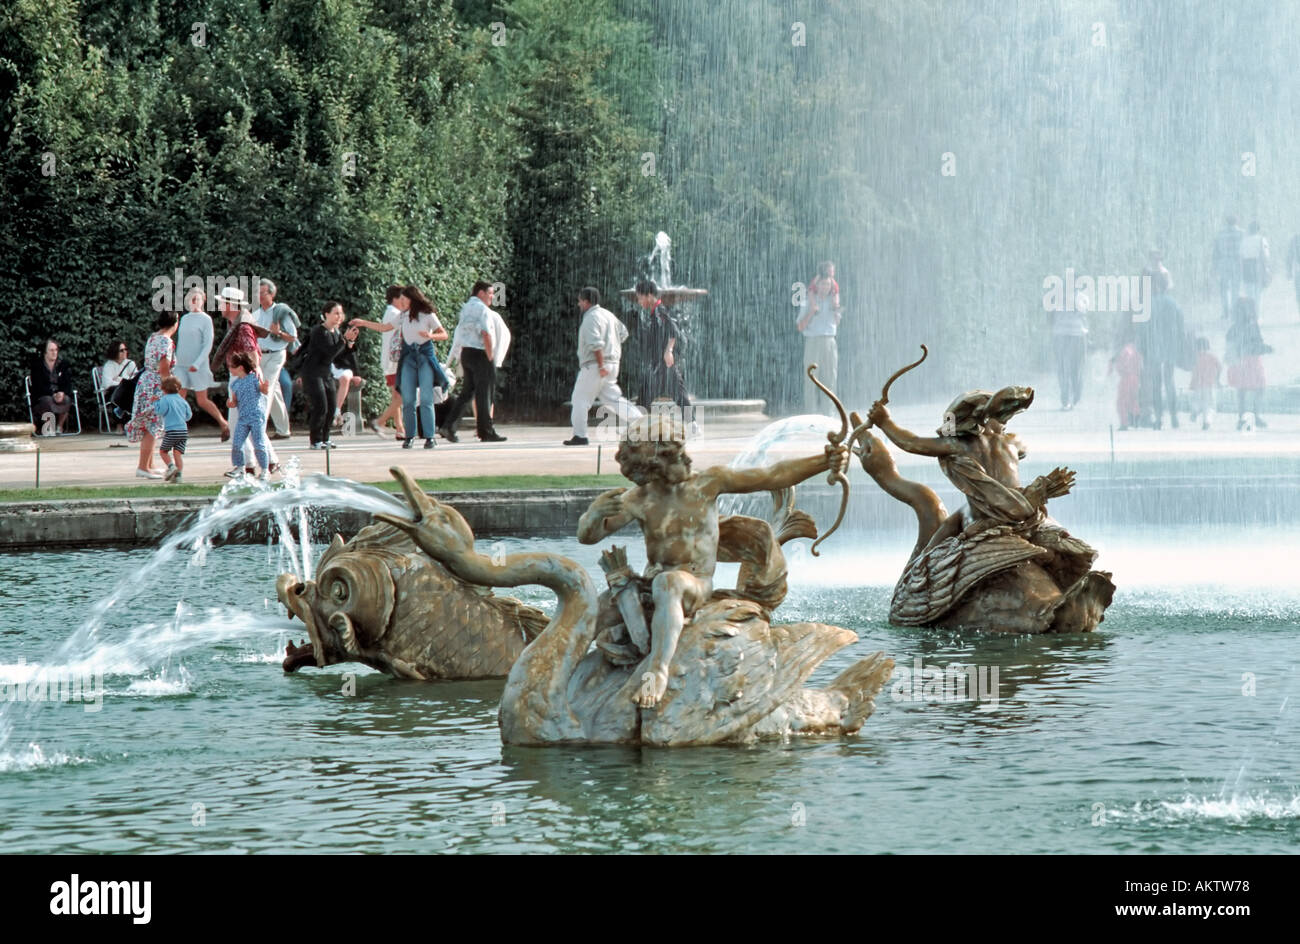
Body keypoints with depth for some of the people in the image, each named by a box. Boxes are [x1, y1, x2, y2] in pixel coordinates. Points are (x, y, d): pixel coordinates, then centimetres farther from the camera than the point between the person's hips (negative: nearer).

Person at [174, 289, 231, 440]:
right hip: (181, 365, 5)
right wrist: (176, 360, 17)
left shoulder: (206, 319, -5)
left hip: (198, 367, -5)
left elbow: (208, 345, -10)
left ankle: (223, 423, 19)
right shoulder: (184, 319, 13)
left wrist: (197, 364, -20)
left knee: (202, 401, 0)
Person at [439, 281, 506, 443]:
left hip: (466, 352, 8)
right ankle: (486, 432, 3)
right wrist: (490, 357, -17)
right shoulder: (482, 309, -13)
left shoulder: (465, 308, 15)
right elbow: (486, 334, -22)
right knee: (483, 393, -2)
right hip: (480, 354, -8)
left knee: (466, 392, 11)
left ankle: (448, 426, 1)